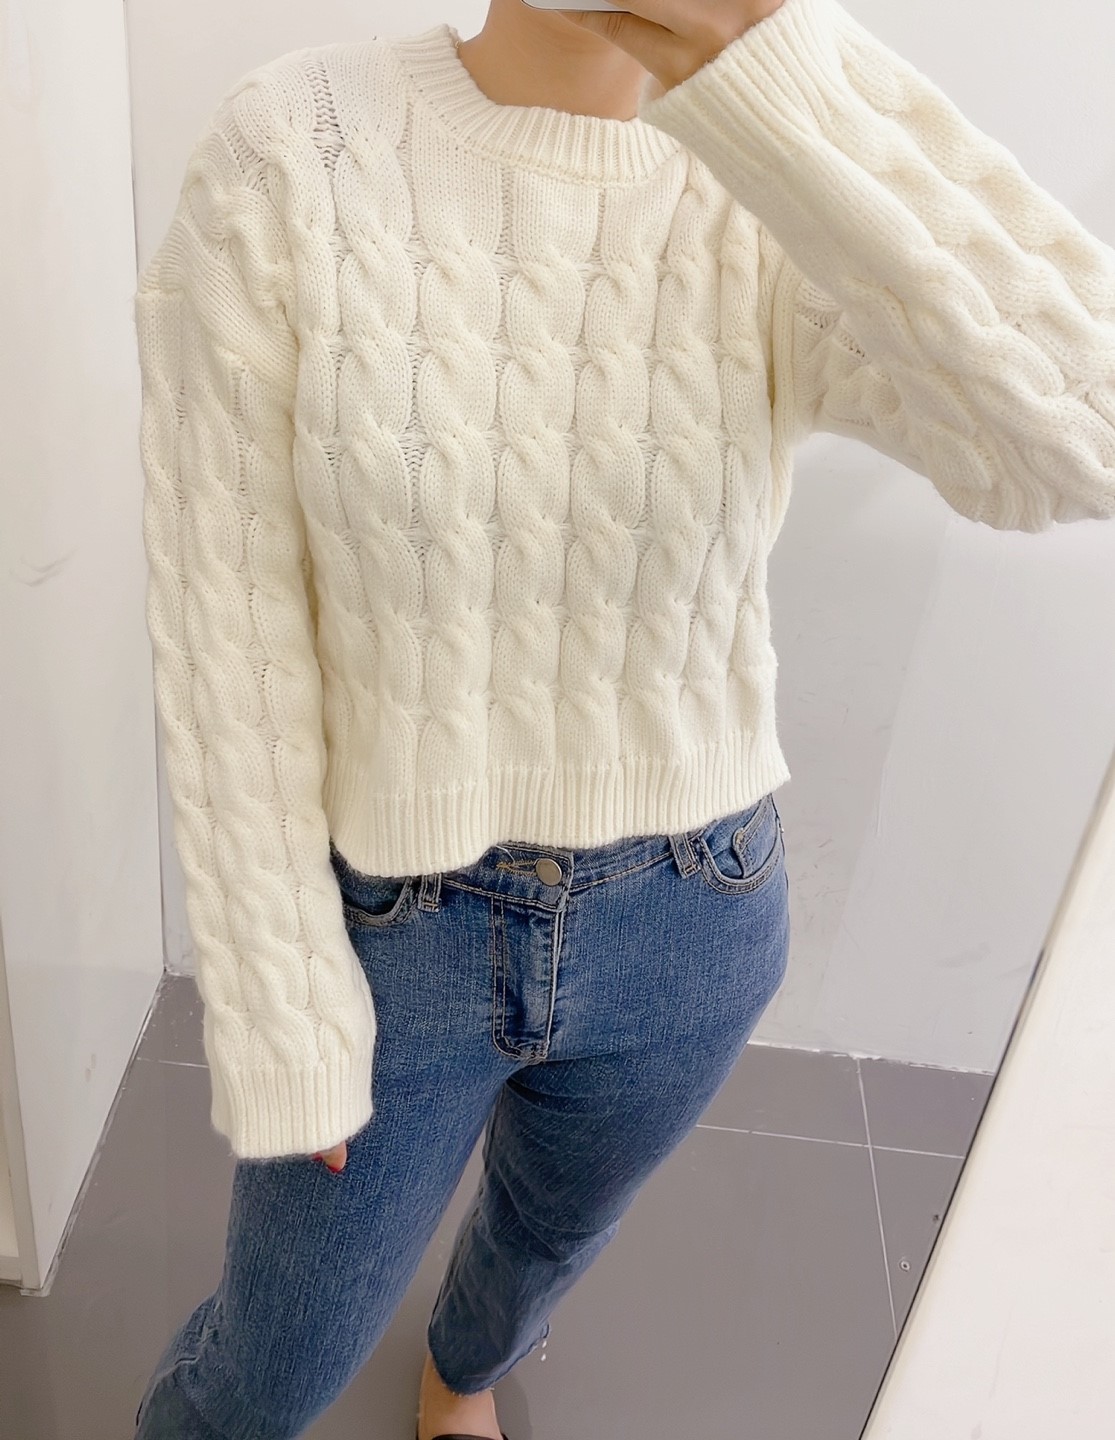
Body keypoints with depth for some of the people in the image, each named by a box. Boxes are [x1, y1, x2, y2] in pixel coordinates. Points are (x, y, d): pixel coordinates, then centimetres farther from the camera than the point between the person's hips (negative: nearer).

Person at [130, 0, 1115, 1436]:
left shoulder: (788, 204, -14)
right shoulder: (288, 150, -17)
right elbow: (225, 633, -15)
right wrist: (278, 1014, -11)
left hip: (684, 929, 3)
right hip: (395, 928, -2)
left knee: (551, 1233, 32)